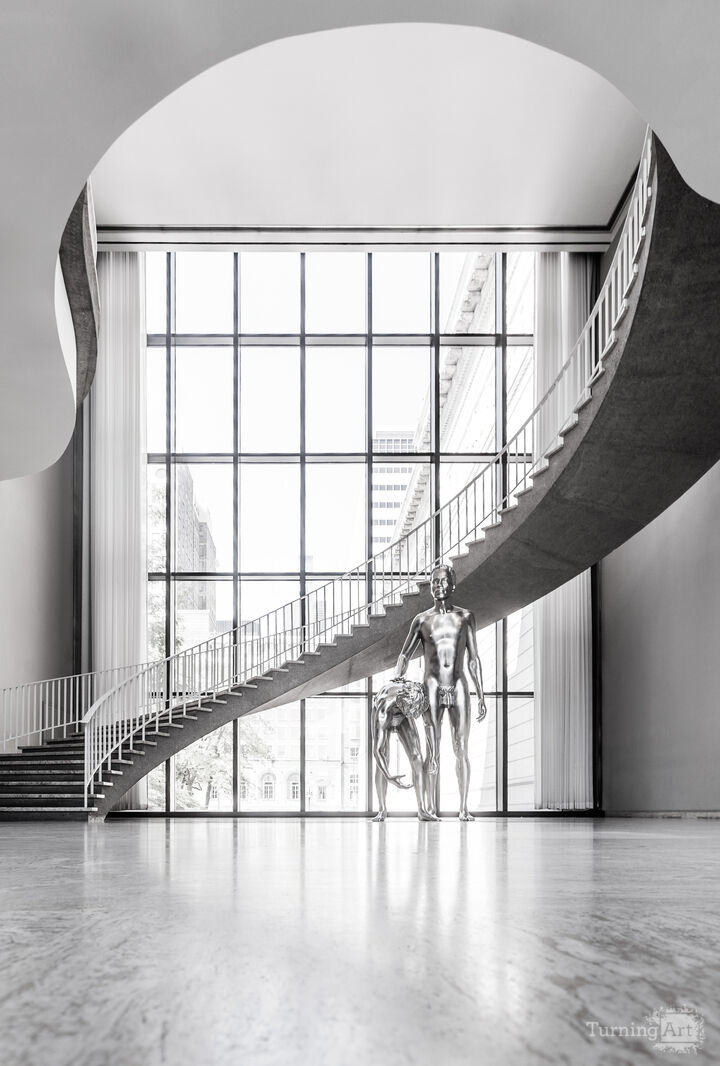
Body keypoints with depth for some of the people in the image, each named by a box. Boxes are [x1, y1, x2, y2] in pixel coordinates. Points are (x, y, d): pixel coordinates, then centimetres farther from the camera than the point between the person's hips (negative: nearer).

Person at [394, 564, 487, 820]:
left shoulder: (465, 617, 8)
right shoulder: (421, 620, 7)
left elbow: (474, 660, 7)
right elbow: (405, 656, 5)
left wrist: (481, 698, 3)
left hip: (459, 688, 0)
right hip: (433, 689, 0)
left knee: (461, 749, -3)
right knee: (432, 752, -3)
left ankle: (463, 808, -1)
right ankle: (432, 809, -1)